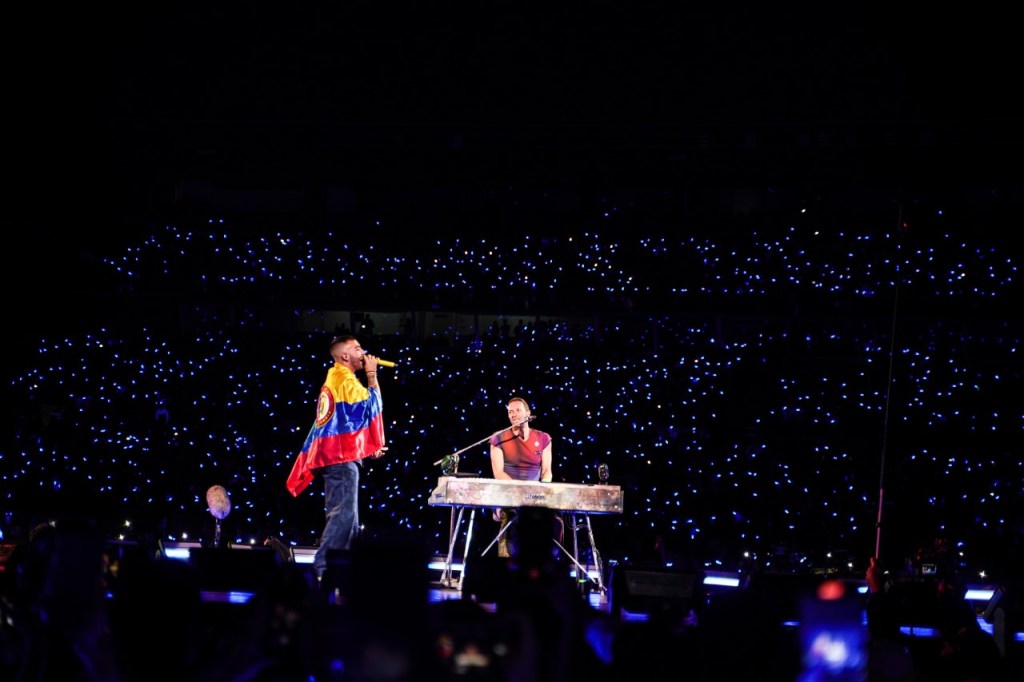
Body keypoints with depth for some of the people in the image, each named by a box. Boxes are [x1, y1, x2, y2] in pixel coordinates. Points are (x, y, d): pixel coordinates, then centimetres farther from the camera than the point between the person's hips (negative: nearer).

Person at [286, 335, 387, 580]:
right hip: (341, 456, -10)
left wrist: (368, 447, 25)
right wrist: (372, 374, -1)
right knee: (344, 513, -14)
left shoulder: (333, 379, 21)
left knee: (342, 514, 12)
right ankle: (324, 567, -17)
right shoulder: (345, 379, -11)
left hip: (332, 454, 10)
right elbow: (373, 404, -10)